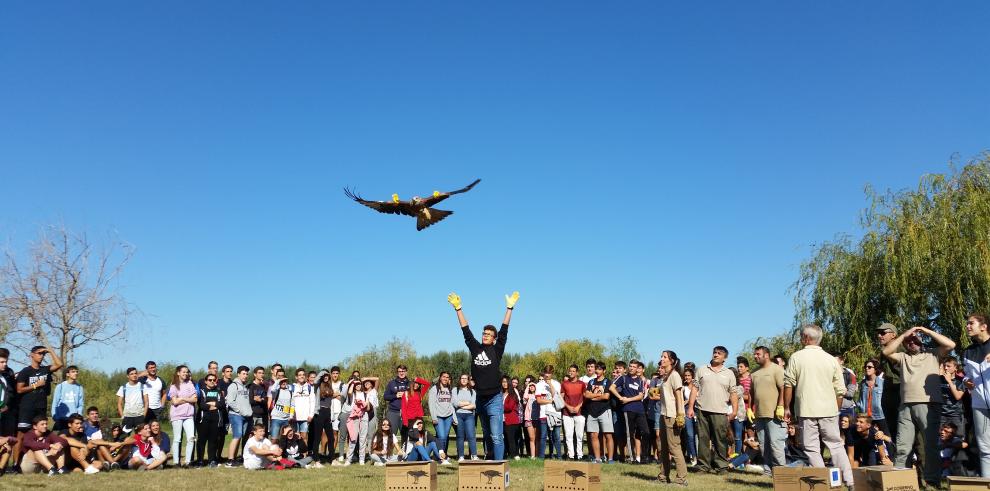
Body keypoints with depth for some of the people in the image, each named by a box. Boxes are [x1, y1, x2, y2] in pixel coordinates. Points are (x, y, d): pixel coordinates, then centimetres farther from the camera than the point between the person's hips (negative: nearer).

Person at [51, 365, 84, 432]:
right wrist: (54, 416, -6)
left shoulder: (79, 388, 6)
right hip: (61, 419, -2)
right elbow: (55, 403, 1)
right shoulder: (60, 386, -1)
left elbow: (81, 405, 6)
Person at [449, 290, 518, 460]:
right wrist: (458, 308, 3)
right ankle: (490, 458, 28)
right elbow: (466, 330, 6)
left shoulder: (496, 350, -2)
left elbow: (504, 331, -8)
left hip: (494, 399, -5)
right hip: (480, 399, 5)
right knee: (486, 435, 17)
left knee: (496, 436, -10)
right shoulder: (475, 348, 7)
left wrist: (509, 308, -14)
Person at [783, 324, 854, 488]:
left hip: (806, 411, -3)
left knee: (812, 449, 3)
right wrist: (836, 410, 19)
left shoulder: (796, 357, -2)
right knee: (836, 445, 13)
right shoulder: (831, 360, 5)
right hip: (829, 410, 3)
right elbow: (840, 391, 7)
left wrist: (786, 408, 6)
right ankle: (849, 481, 12)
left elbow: (788, 385, -3)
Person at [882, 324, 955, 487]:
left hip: (928, 406, -2)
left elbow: (951, 345, 2)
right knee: (902, 447, 1)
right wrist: (904, 334, 6)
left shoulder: (933, 355, 15)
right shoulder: (902, 357, 19)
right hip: (906, 407, 2)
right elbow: (886, 351, 4)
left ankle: (932, 480, 8)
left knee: (931, 445, 2)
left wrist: (926, 331, 4)